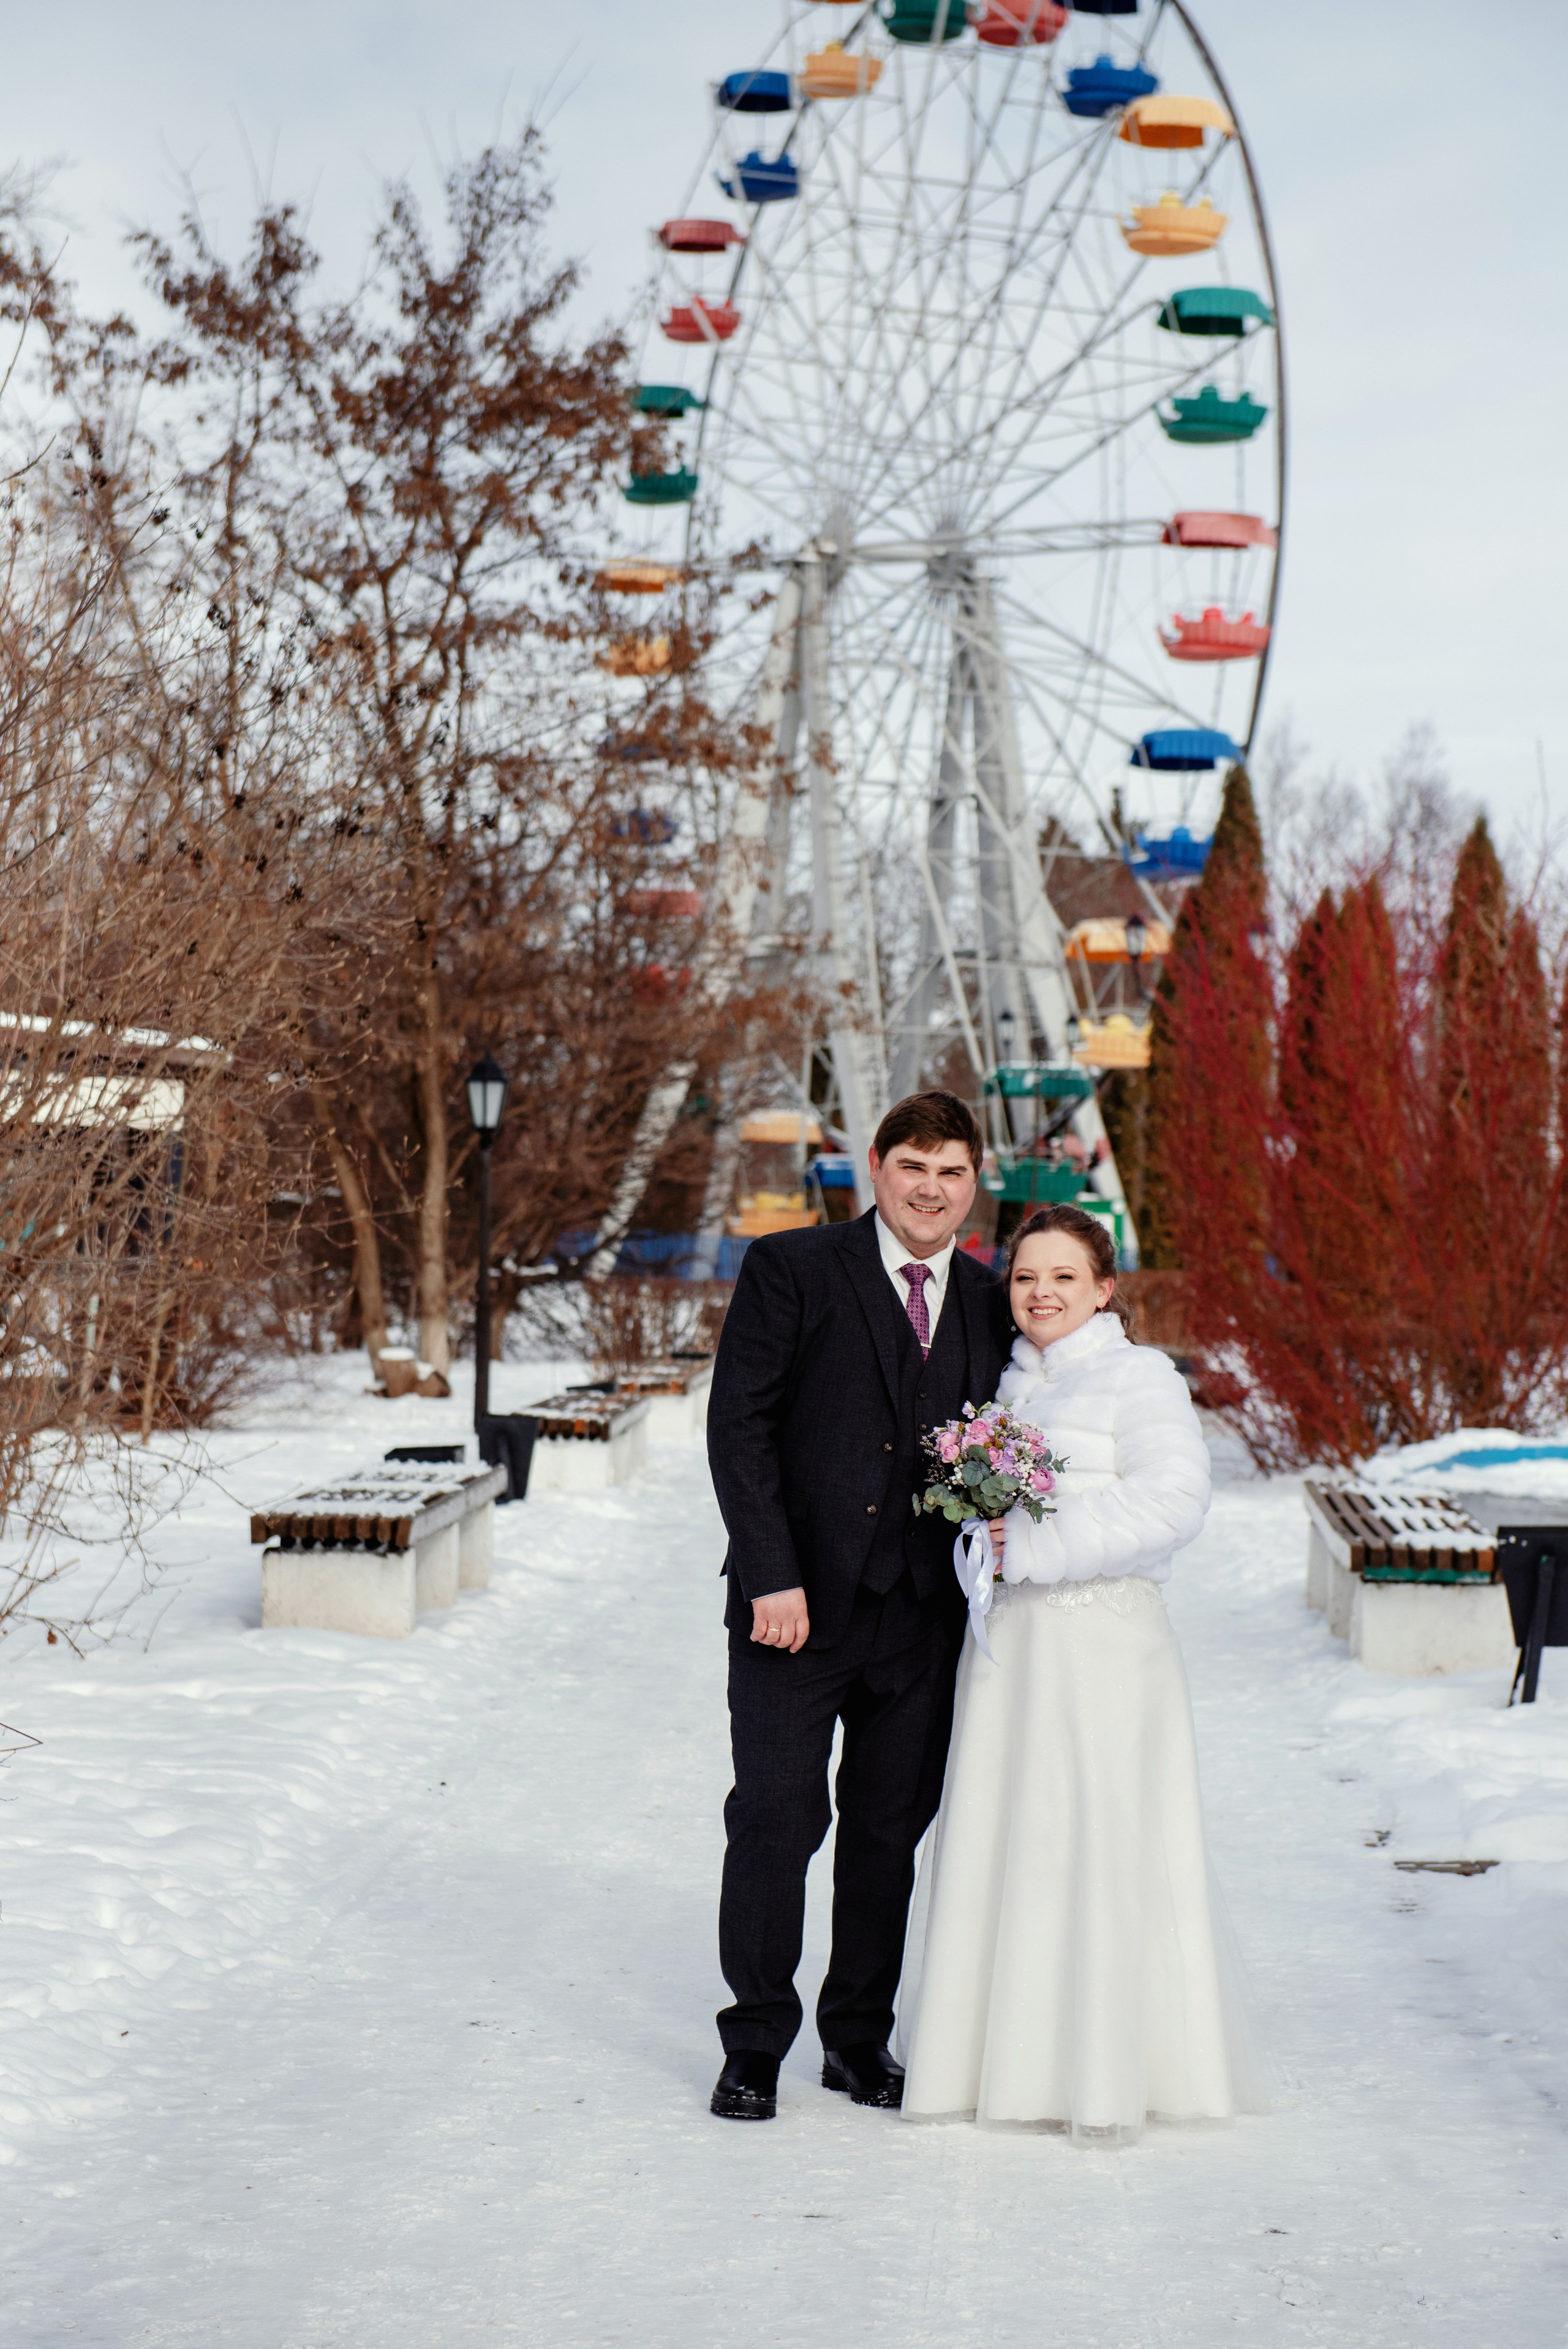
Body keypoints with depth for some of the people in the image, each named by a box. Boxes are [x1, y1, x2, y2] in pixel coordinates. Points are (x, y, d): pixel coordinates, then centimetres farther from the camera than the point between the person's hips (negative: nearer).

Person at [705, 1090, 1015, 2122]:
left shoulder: (989, 1302, 9)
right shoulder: (791, 1269, -3)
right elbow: (739, 1425, -8)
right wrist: (773, 1577, -14)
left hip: (924, 1613, 4)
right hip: (799, 1606, -4)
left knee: (891, 1831, 11)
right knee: (775, 1822, 0)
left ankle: (860, 2039, 25)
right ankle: (756, 2046, 15)